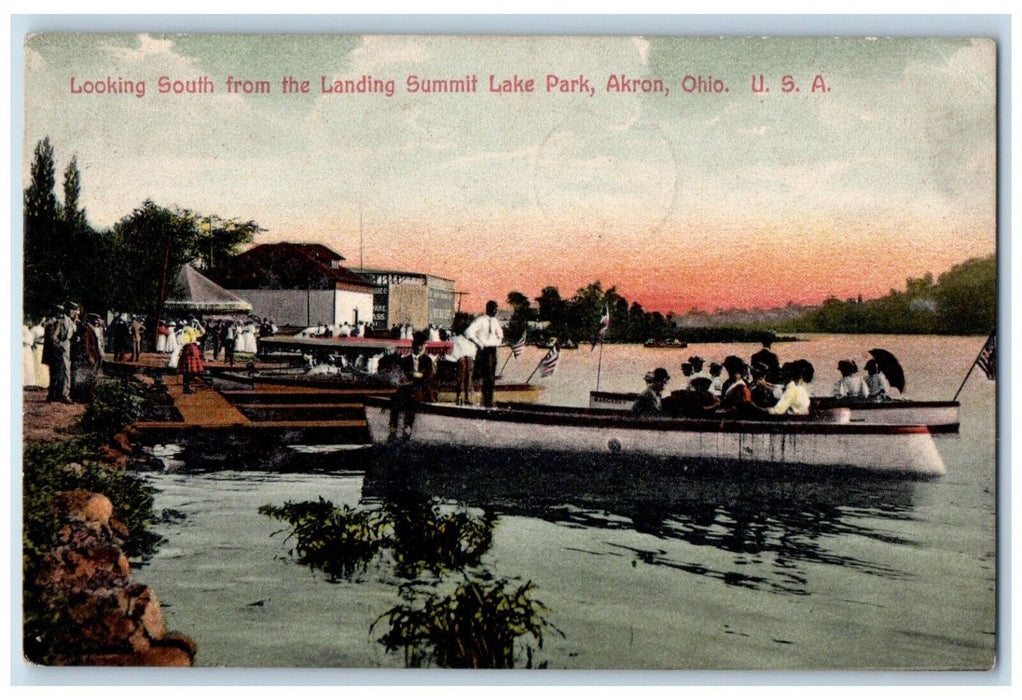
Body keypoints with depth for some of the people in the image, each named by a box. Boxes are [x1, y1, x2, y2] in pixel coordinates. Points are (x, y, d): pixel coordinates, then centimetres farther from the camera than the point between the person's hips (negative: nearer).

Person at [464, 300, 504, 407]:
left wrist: (498, 342, 16)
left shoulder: (494, 321, 14)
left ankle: (489, 400, 14)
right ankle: (486, 400, -8)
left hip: (493, 350, 7)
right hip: (483, 350, -7)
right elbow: (468, 332, -20)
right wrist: (479, 344, -18)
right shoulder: (480, 320, -9)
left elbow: (499, 333, 33)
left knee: (492, 377, 8)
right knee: (487, 377, -12)